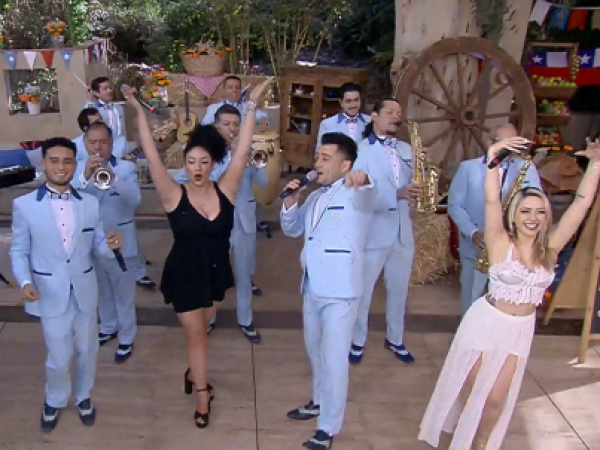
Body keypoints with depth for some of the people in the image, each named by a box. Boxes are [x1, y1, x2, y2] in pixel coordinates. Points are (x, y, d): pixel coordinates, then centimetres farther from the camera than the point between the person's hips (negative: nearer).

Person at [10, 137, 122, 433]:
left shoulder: (90, 203, 0)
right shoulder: (24, 205, -7)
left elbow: (96, 246, 4)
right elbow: (19, 251, -2)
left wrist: (110, 245, -20)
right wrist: (25, 282, -19)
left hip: (84, 292, 3)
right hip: (50, 295, -3)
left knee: (86, 351, 18)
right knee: (59, 358, 7)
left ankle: (82, 396, 44)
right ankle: (54, 401, 37)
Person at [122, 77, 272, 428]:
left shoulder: (226, 190, -12)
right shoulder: (174, 195, -17)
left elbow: (242, 152, -16)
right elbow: (152, 158, -23)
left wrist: (253, 106, -19)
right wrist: (140, 113, -28)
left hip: (216, 271, 3)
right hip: (184, 274, -3)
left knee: (201, 330, 23)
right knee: (195, 334, 6)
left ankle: (194, 373, 47)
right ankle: (202, 393, 22)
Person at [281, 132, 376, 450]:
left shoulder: (356, 194, -11)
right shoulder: (315, 197, 12)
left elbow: (367, 198, -33)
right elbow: (292, 229, 18)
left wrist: (363, 182, -56)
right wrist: (291, 201, -1)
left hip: (340, 291, -8)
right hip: (312, 287, 8)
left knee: (334, 358, -1)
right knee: (315, 350, 23)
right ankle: (320, 401, 44)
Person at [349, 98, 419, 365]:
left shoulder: (406, 149, 10)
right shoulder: (360, 151, -9)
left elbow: (414, 184, 12)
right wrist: (396, 195, -32)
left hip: (403, 233, 5)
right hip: (372, 233, -5)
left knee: (399, 291, 17)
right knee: (362, 292, 9)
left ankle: (395, 340, 35)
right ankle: (358, 342, 27)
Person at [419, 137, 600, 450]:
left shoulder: (550, 248, -6)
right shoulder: (501, 243, -15)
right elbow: (491, 199, -28)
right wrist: (492, 155, -37)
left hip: (521, 329, 3)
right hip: (486, 321, -3)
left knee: (496, 398, 7)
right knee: (470, 388, 13)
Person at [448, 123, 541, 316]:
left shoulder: (527, 169, 6)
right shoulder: (468, 167, 2)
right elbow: (454, 204, -2)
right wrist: (472, 232, -17)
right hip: (475, 248, 0)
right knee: (470, 304, 10)